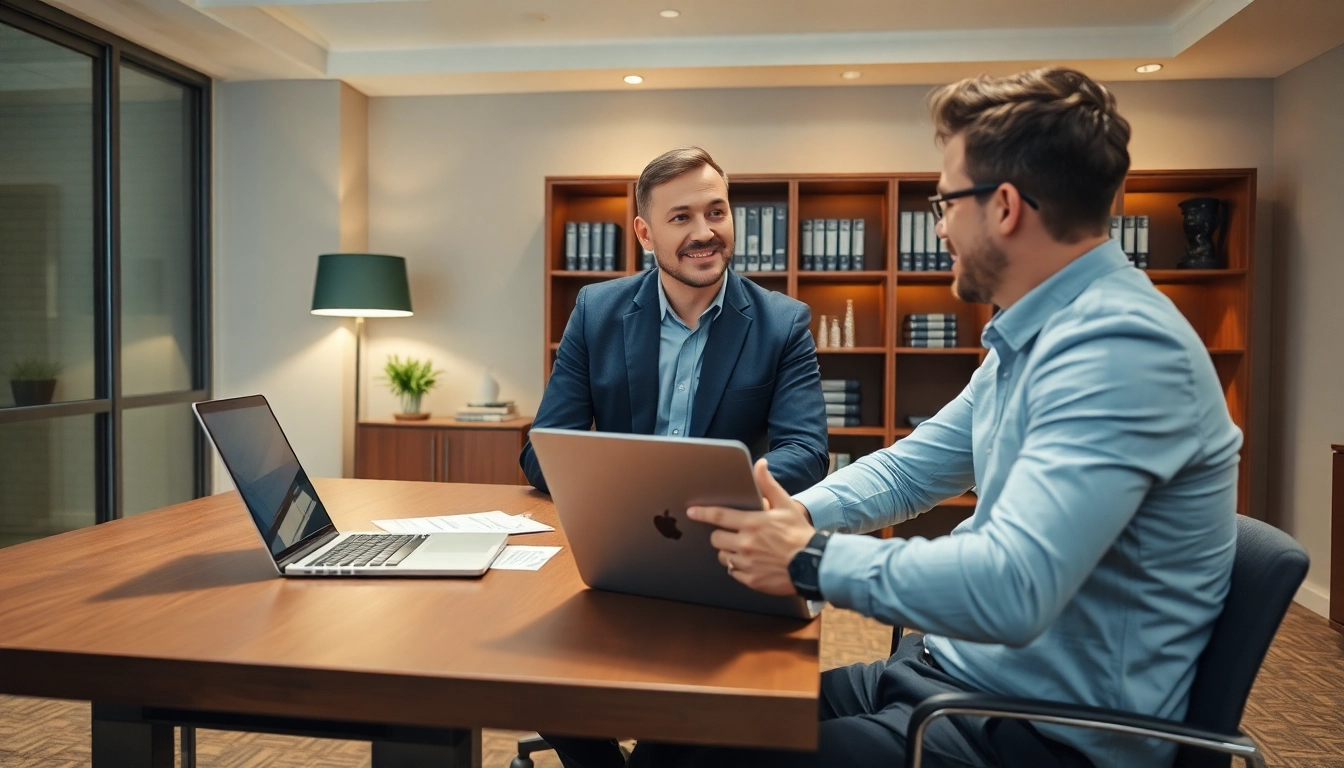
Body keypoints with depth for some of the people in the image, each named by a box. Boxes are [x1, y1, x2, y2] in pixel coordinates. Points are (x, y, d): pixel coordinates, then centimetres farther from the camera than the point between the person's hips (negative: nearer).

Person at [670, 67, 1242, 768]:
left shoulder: (1118, 347, -24)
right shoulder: (1028, 337, 10)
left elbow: (1011, 590, -34)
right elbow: (909, 469, 15)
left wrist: (812, 559, -22)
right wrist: (799, 513, -3)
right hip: (952, 670, 9)